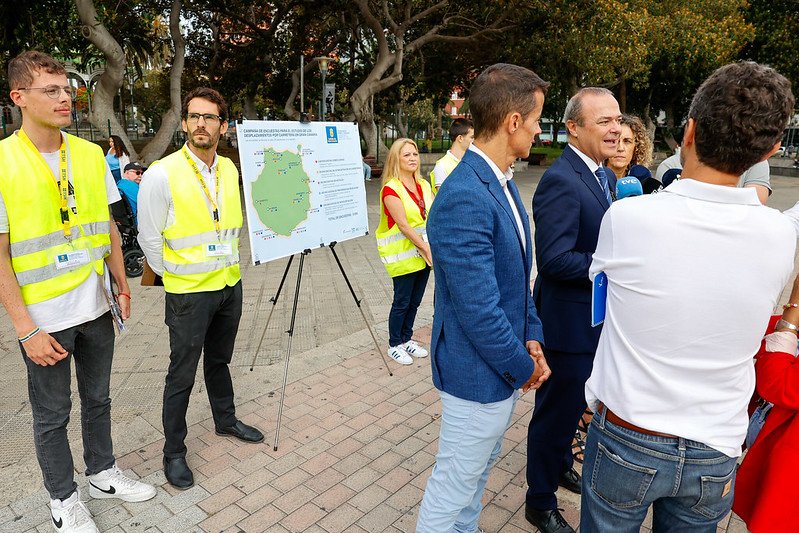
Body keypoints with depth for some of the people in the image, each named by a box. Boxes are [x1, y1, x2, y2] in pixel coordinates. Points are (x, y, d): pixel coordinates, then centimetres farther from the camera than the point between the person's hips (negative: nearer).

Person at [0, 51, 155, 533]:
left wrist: (122, 284, 9)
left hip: (95, 308, 4)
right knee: (52, 415, 13)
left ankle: (103, 474, 40)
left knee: (98, 399, 19)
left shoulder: (91, 155, 2)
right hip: (45, 320, -4)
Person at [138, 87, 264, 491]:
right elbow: (149, 238, -9)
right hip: (189, 292, -5)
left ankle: (226, 420, 41)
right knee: (182, 374, 6)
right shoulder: (162, 174, -15)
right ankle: (173, 452, 23)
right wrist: (175, 275, -1)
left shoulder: (230, 170, 4)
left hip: (230, 284, 6)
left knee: (219, 360, 22)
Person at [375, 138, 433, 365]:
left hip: (423, 252, 7)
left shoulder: (424, 185, 10)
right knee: (402, 302, 3)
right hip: (402, 254, -6)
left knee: (415, 301, 15)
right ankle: (394, 345, 20)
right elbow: (403, 224, -18)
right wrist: (426, 248, -21)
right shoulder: (390, 189, -13)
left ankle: (406, 339, 32)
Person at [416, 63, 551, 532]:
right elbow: (477, 309, -27)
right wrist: (522, 366, -12)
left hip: (505, 367, 10)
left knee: (480, 471, 27)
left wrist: (532, 337, 1)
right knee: (455, 485, 12)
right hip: (479, 375, -9)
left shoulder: (503, 182, 5)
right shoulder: (464, 199, -27)